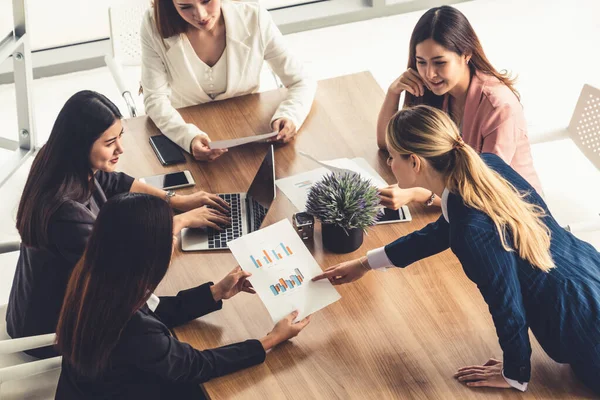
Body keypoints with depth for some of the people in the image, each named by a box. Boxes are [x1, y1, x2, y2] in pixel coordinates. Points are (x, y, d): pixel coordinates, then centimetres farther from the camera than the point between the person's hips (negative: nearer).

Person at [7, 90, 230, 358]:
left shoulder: (67, 166, -11)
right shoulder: (64, 210, -37)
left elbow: (115, 184, 8)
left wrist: (177, 200, -2)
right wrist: (181, 220, -20)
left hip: (60, 297, 7)